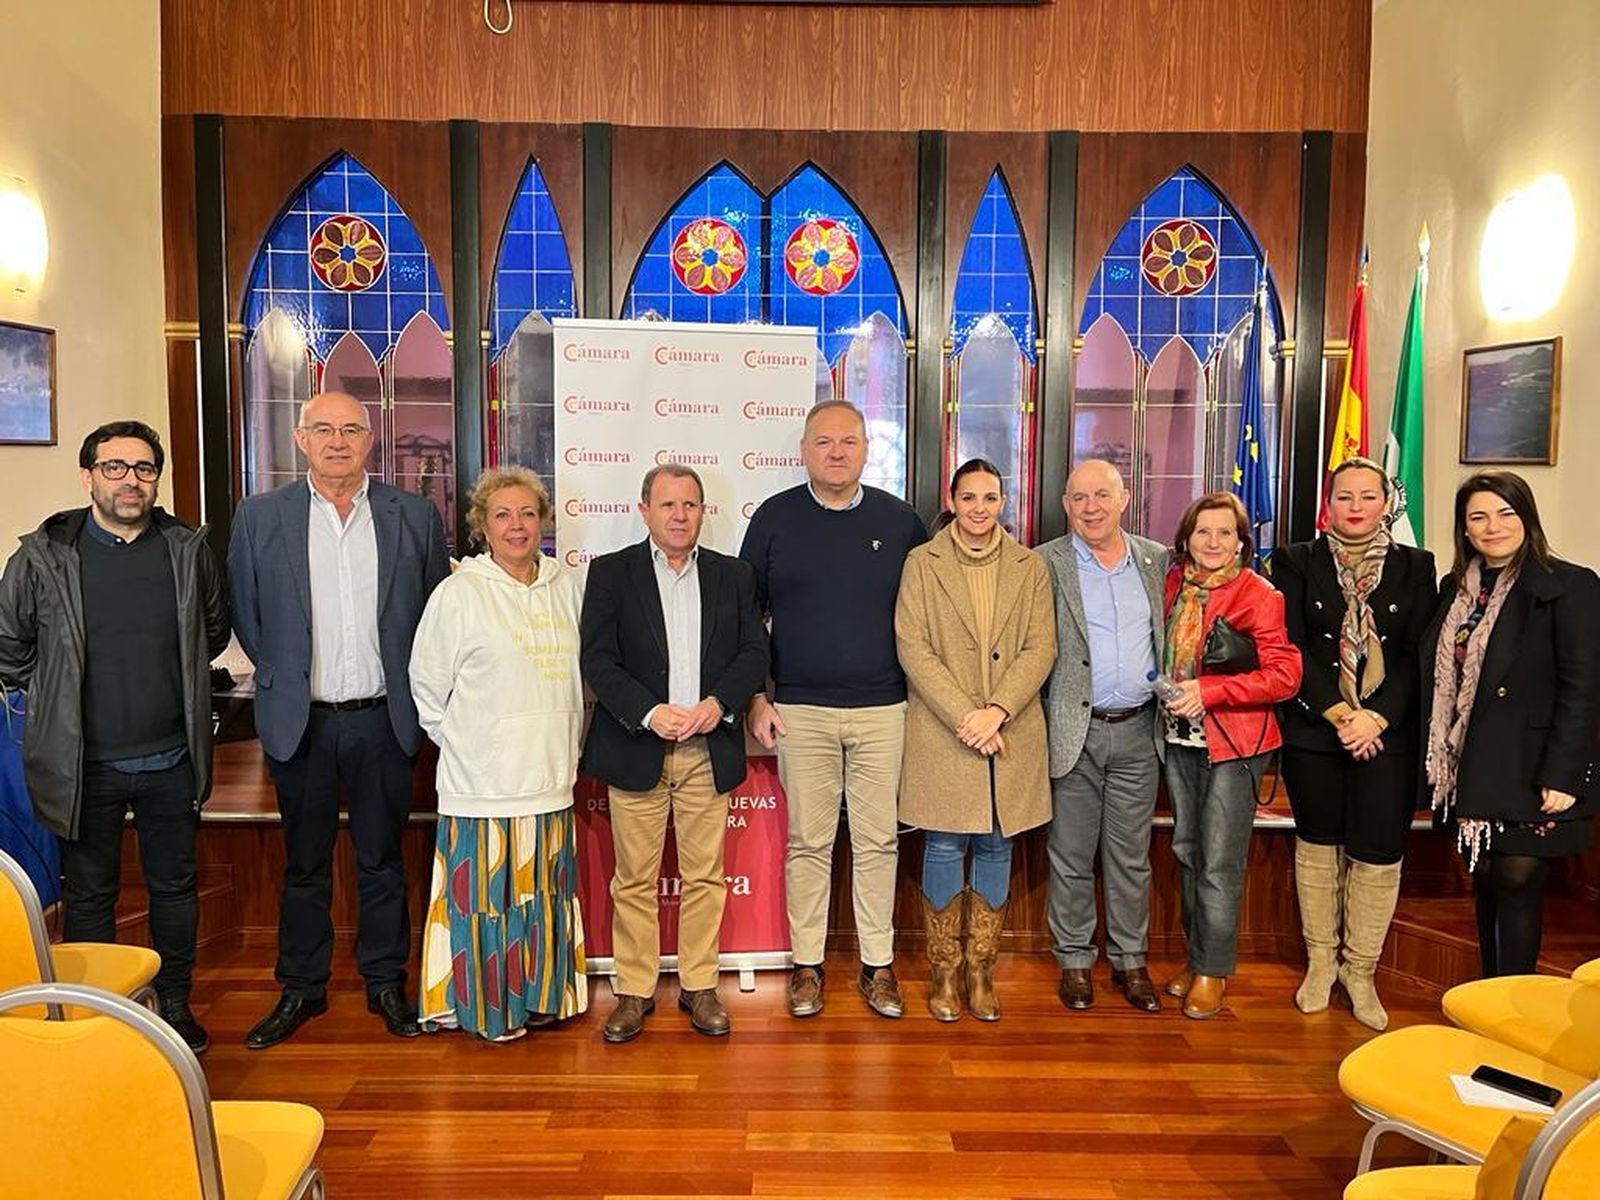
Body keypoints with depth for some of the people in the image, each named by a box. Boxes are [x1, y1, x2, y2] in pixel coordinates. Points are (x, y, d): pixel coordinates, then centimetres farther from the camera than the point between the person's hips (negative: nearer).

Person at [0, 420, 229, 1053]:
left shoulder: (188, 549, -2)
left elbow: (215, 629, 14)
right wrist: (62, 699, 7)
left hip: (171, 760, 2)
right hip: (84, 764, -2)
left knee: (175, 886, 15)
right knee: (89, 893, 13)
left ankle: (175, 1003, 32)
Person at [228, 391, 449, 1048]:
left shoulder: (414, 516, 1)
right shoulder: (260, 516, 0)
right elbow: (246, 616, 6)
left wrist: (410, 688, 5)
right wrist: (283, 680, 6)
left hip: (382, 719, 0)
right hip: (300, 721, 0)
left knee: (383, 860, 12)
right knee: (305, 864, 13)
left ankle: (386, 982, 27)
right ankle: (301, 988, 28)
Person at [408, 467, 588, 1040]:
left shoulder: (567, 586, 6)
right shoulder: (458, 593, -8)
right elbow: (427, 686, -2)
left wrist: (565, 748, 13)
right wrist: (464, 745, 0)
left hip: (550, 778, 5)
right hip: (484, 782, -5)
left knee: (543, 889, 14)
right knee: (489, 891, 2)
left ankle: (539, 994, 29)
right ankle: (487, 1006, 19)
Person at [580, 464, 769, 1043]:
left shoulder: (733, 575, 9)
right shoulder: (611, 572, 2)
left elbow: (754, 651, 5)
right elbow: (598, 660, -5)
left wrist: (718, 703, -12)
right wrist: (650, 712, -17)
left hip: (709, 750, 2)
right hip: (637, 749, -2)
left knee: (705, 875, 8)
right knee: (635, 878, 6)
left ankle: (699, 985, 21)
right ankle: (634, 990, 18)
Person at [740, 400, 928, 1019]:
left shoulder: (900, 520, 5)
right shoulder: (774, 518, 2)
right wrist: (756, 699, 0)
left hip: (883, 710, 1)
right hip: (801, 711, -1)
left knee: (878, 841, 7)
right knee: (808, 842, 6)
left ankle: (878, 965, 20)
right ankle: (807, 964, 20)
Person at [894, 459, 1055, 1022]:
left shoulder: (1030, 566, 8)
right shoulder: (922, 563, 2)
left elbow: (1041, 648, 1)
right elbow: (912, 647, -5)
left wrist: (997, 712, -12)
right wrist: (965, 716, -14)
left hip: (1011, 733, 2)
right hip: (941, 732, -2)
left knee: (996, 848, 8)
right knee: (944, 848, 2)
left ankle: (981, 972, 20)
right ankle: (944, 973, 17)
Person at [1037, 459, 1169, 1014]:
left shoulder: (1158, 561, 8)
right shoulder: (1044, 564, -3)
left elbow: (1173, 635, 17)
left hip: (1139, 732, 3)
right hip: (1075, 732, -3)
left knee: (1131, 856, 12)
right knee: (1071, 857, 8)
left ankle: (1131, 961, 26)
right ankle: (1075, 961, 22)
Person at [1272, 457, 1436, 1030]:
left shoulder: (1415, 567, 6)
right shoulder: (1297, 562, 3)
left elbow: (1417, 654, -1)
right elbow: (1291, 648, -4)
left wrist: (1377, 717, -13)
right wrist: (1337, 713, -13)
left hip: (1387, 734, 0)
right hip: (1313, 731, 0)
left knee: (1378, 853, 1)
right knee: (1317, 843, 10)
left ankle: (1360, 971, 18)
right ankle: (1320, 962, 24)